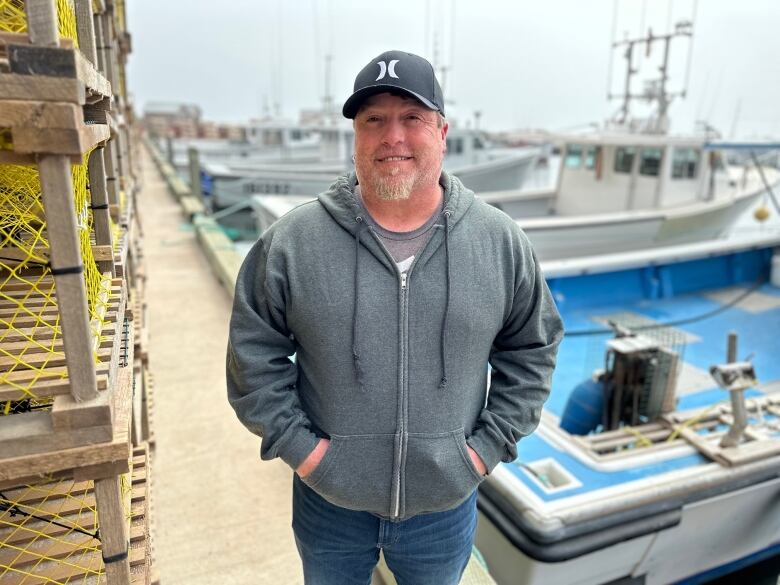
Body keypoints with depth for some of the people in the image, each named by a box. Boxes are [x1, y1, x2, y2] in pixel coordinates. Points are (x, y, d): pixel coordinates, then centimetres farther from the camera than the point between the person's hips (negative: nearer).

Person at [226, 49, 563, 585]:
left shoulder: (502, 243, -9)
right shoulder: (291, 243, -14)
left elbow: (532, 351, 2)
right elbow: (253, 354, -4)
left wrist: (490, 444, -4)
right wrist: (294, 442, -9)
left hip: (445, 505, 1)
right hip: (330, 504, 0)